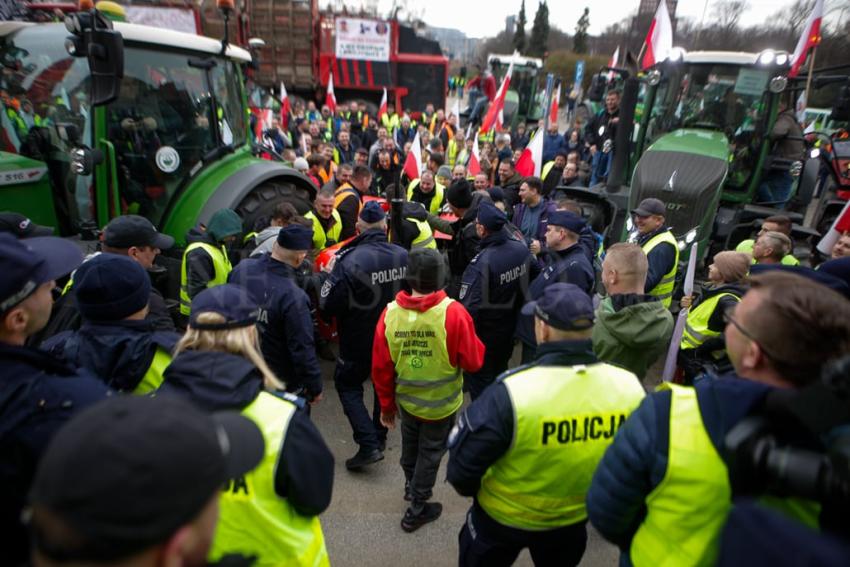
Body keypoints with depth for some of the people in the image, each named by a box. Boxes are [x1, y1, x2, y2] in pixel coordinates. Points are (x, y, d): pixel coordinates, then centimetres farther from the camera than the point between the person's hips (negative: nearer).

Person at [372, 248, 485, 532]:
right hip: (441, 403, -3)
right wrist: (475, 344, 4)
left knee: (410, 443, 27)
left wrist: (386, 405, 7)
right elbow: (473, 361, -17)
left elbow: (381, 368, -8)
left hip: (406, 399, 3)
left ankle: (411, 485, 53)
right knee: (430, 452, 18)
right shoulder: (453, 313, -26)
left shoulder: (390, 313, -16)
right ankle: (417, 509, 34)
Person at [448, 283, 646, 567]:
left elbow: (464, 456, -24)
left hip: (502, 518, -3)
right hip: (574, 519, 4)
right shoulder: (629, 387, -21)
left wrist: (467, 488, 0)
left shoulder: (512, 391, -35)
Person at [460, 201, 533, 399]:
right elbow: (529, 283, 3)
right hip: (510, 329, 7)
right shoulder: (522, 249, -11)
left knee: (479, 382, 14)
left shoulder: (481, 263, -32)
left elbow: (470, 306, -30)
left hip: (484, 333, -7)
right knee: (500, 375, 29)